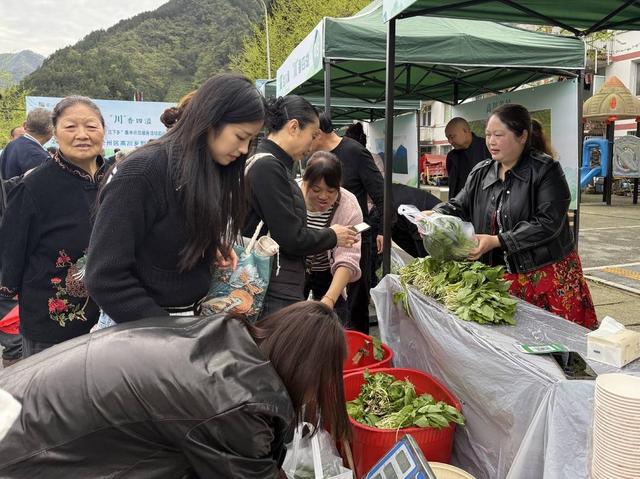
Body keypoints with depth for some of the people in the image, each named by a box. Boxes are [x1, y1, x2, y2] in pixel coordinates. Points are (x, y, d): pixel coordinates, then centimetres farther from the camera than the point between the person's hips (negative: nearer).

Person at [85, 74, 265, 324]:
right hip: (144, 326, -6)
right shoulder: (140, 173, -21)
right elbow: (105, 277, -21)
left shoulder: (211, 171, 0)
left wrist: (211, 247, -7)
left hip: (194, 318, 7)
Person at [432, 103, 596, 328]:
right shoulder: (480, 172, 8)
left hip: (550, 274, -4)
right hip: (503, 276, 4)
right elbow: (459, 207, 10)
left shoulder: (546, 171, -9)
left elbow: (548, 223, -18)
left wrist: (498, 241, -24)